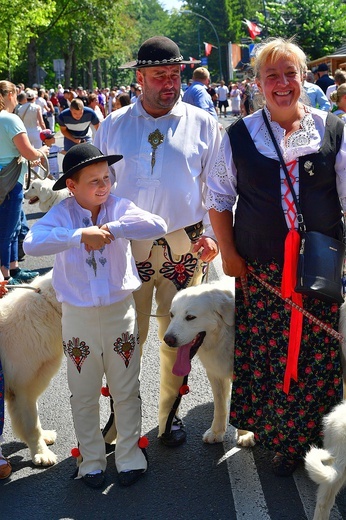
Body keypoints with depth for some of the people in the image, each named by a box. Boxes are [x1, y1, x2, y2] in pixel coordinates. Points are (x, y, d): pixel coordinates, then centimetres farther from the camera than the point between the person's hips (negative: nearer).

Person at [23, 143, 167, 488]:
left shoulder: (119, 208, -8)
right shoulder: (62, 214, -10)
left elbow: (158, 226, -24)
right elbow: (32, 243, -28)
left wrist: (111, 228, -28)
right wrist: (80, 234, -34)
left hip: (120, 311, 1)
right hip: (77, 316, 0)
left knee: (126, 391, 12)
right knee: (84, 395, 12)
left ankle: (129, 455, 29)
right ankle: (92, 459, 29)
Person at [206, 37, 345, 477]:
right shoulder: (239, 136, 3)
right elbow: (219, 200, 9)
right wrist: (229, 254, 2)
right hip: (261, 270, 0)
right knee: (265, 353, 4)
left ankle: (309, 435, 24)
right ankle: (275, 432, 26)